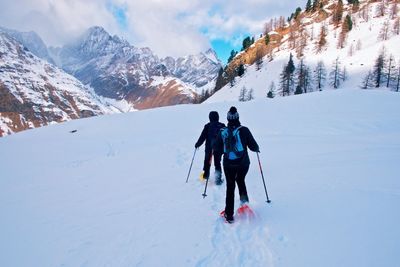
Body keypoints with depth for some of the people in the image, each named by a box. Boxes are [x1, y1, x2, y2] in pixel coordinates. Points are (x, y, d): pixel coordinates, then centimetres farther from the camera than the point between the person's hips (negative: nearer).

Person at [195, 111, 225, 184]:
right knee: (217, 163, 10)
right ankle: (218, 179, 3)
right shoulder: (222, 126, -3)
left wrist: (197, 144, 5)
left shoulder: (207, 126, -8)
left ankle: (206, 175, 31)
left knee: (207, 161, 19)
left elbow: (202, 137, -7)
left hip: (209, 148, -1)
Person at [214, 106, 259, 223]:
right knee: (240, 180, 28)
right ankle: (244, 199, 12)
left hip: (228, 164, 1)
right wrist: (257, 149, 16)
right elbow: (253, 146, -7)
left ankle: (229, 215, 14)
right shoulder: (244, 130, -10)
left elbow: (217, 149, 2)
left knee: (230, 187, 12)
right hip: (243, 163, 0)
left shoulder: (222, 132, -4)